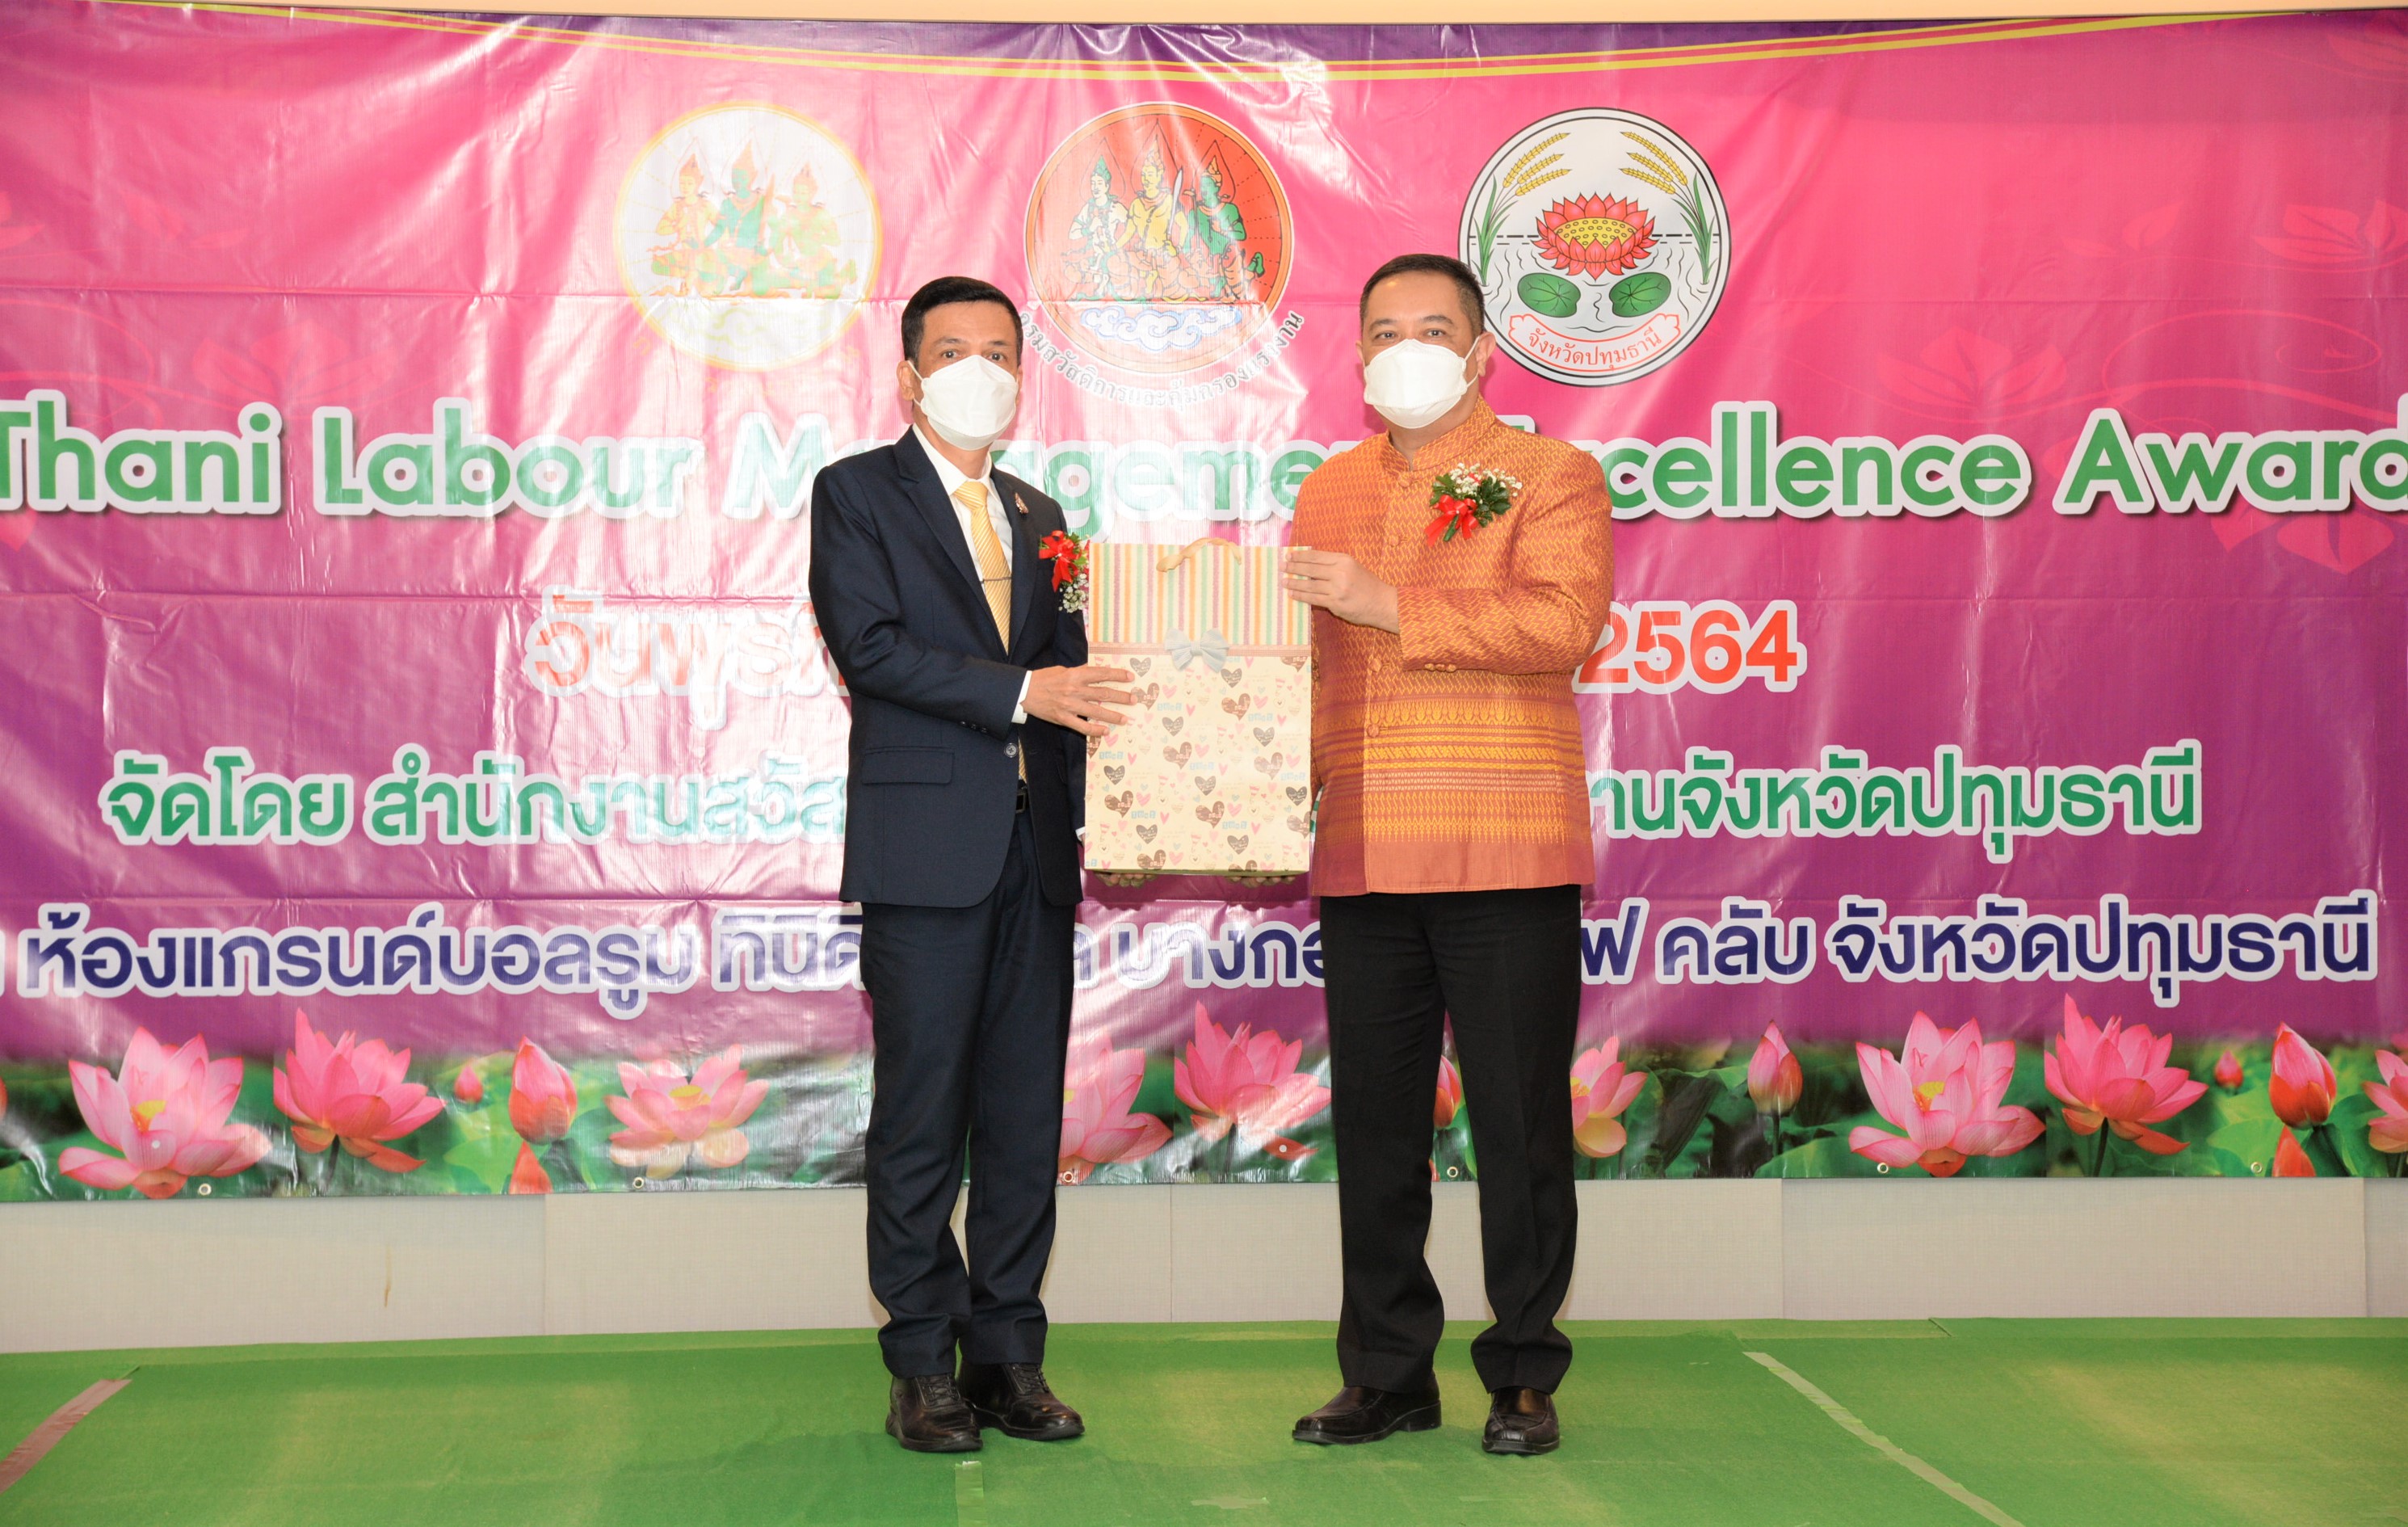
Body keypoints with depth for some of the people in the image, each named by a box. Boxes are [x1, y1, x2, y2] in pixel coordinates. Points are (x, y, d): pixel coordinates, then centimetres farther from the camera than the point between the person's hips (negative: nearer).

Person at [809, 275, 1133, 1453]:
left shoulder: (1039, 515, 20)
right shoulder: (855, 493, 3)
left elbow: (1065, 671, 19)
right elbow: (868, 646, -11)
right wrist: (1019, 693, -17)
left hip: (1036, 848, 5)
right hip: (928, 844, -5)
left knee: (1027, 1114, 6)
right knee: (922, 1113, -2)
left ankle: (1009, 1356, 14)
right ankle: (923, 1367, 7)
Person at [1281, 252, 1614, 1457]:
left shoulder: (1550, 477, 2)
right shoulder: (1329, 491, 18)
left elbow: (1562, 624, -15)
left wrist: (1391, 606, -18)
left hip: (1507, 857, -4)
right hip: (1362, 858, 5)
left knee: (1518, 1119, 0)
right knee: (1374, 1120, 8)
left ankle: (1523, 1376, 13)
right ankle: (1387, 1372, 19)